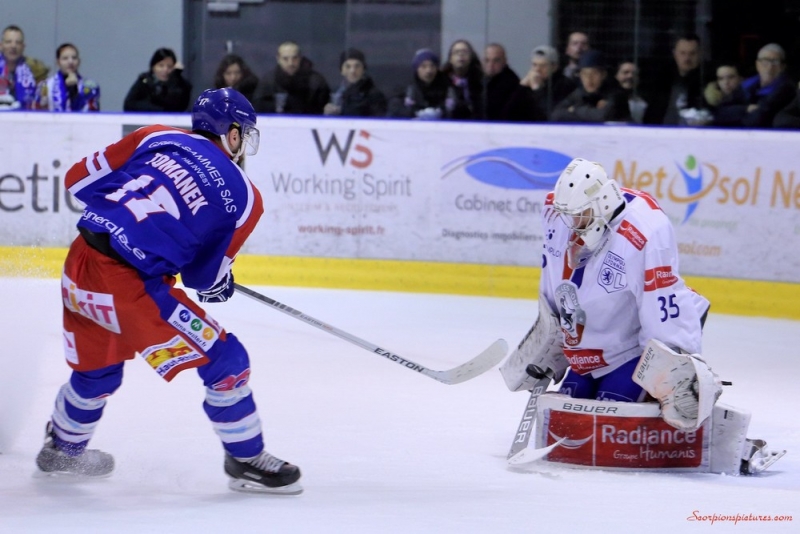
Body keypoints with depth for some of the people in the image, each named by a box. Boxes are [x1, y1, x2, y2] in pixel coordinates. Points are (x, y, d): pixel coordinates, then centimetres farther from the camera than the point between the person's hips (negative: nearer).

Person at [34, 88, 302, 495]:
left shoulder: (156, 138, 10)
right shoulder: (244, 197, 2)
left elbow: (79, 179, 12)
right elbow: (205, 276, 5)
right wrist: (221, 284, 28)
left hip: (80, 262, 7)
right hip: (129, 285, -7)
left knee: (97, 368, 31)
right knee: (224, 359, 7)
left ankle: (62, 450, 52)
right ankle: (246, 460, 17)